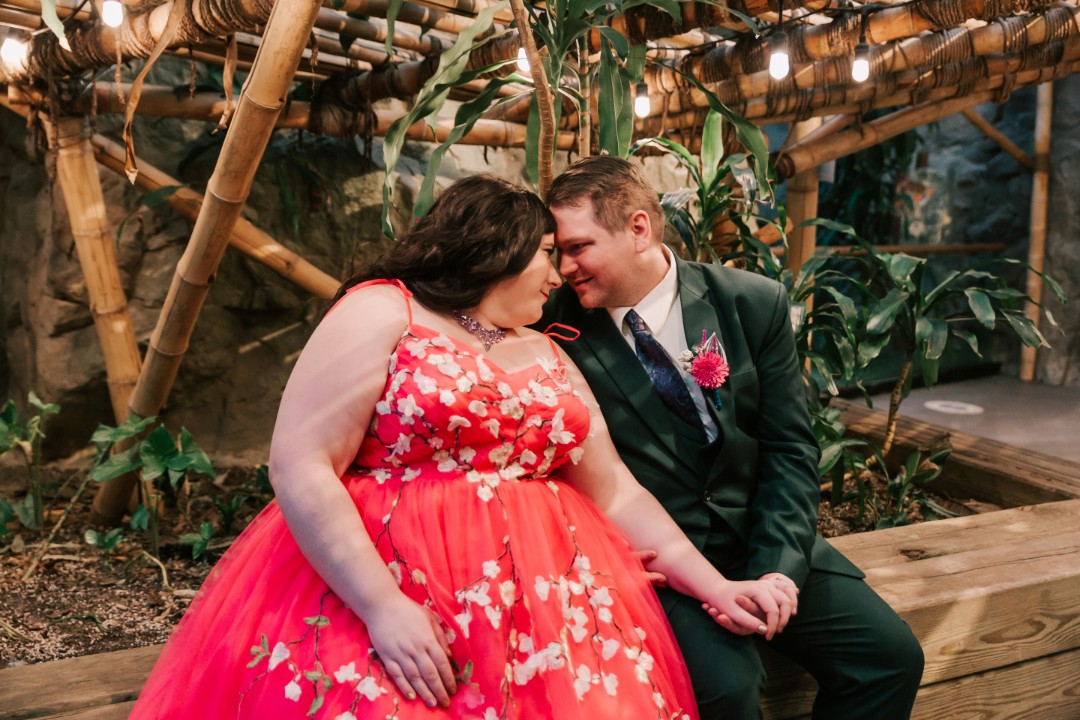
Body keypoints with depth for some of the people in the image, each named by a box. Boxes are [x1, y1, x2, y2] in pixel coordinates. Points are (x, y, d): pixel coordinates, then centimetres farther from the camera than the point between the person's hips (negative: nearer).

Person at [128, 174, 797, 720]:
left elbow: (616, 492, 14)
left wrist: (715, 585, 6)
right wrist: (383, 607, -19)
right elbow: (300, 465, -12)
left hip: (542, 593, 5)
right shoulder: (382, 312, -3)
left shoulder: (549, 358, 16)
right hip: (374, 579, -4)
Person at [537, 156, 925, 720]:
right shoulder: (557, 326, -7)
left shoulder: (754, 303, -3)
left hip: (760, 538, 3)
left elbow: (788, 447, -1)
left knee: (891, 654, -9)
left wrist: (777, 568, -13)